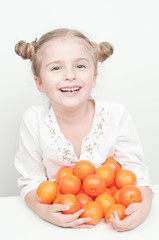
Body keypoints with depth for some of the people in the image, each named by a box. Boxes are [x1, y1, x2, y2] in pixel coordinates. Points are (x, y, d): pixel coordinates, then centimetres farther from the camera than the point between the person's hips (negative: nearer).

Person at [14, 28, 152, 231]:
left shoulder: (116, 115, -12)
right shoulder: (33, 120, -12)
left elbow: (134, 171, -7)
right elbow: (31, 181, -6)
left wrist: (143, 205, -25)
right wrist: (43, 209, -25)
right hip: (59, 219, -1)